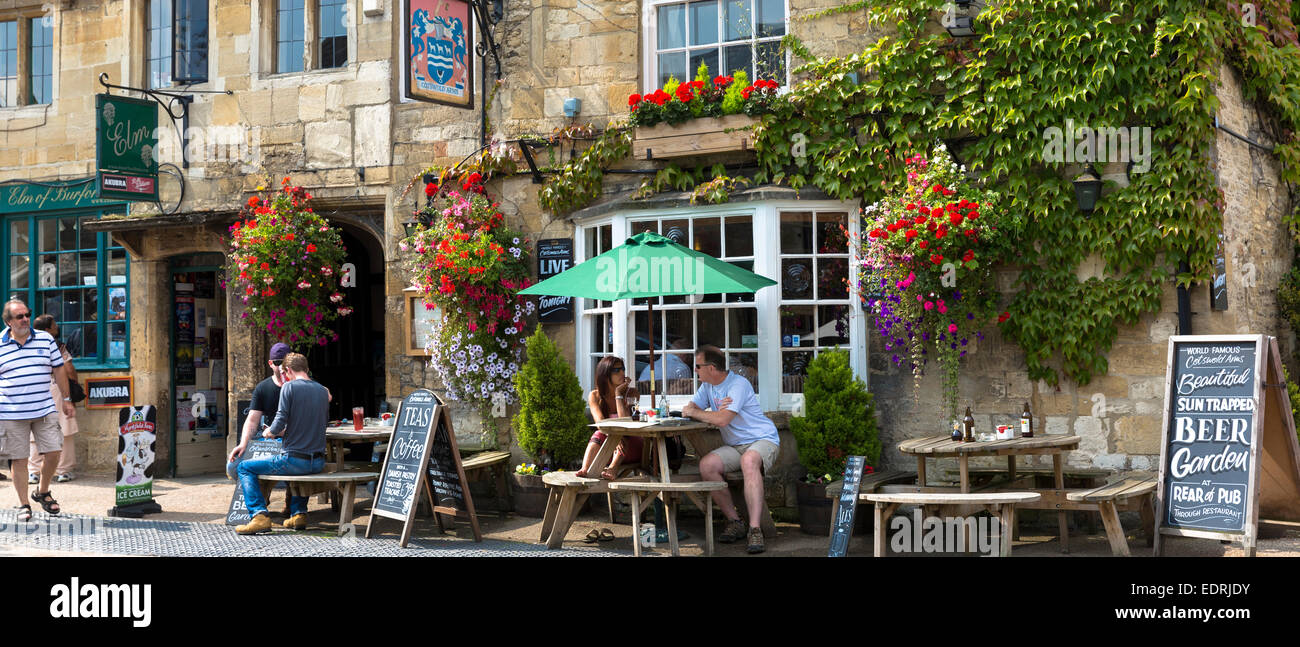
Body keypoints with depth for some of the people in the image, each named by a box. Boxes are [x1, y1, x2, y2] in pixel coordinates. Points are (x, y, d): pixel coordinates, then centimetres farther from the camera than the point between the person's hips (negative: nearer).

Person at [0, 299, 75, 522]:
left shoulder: (45, 339, 7)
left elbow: (59, 369, 13)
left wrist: (66, 399, 13)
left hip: (45, 410, 2)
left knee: (53, 453, 0)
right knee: (18, 459, 3)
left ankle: (42, 492, 24)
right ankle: (23, 504, 15)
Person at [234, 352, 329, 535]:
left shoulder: (289, 387, -8)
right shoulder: (322, 390, 10)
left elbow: (279, 424, -14)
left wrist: (269, 432, 9)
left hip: (295, 458, -6)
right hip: (318, 463, 7)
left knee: (244, 468, 10)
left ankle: (259, 515, -5)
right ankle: (298, 513, 28)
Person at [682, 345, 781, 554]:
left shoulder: (738, 384, -16)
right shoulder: (708, 386, 12)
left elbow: (722, 420, -26)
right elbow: (687, 410, 11)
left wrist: (694, 413, -10)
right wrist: (712, 414, -10)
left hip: (763, 440, -7)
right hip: (734, 446, 7)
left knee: (749, 461, -41)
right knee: (706, 465, -22)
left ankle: (755, 529, -41)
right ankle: (734, 521, -12)